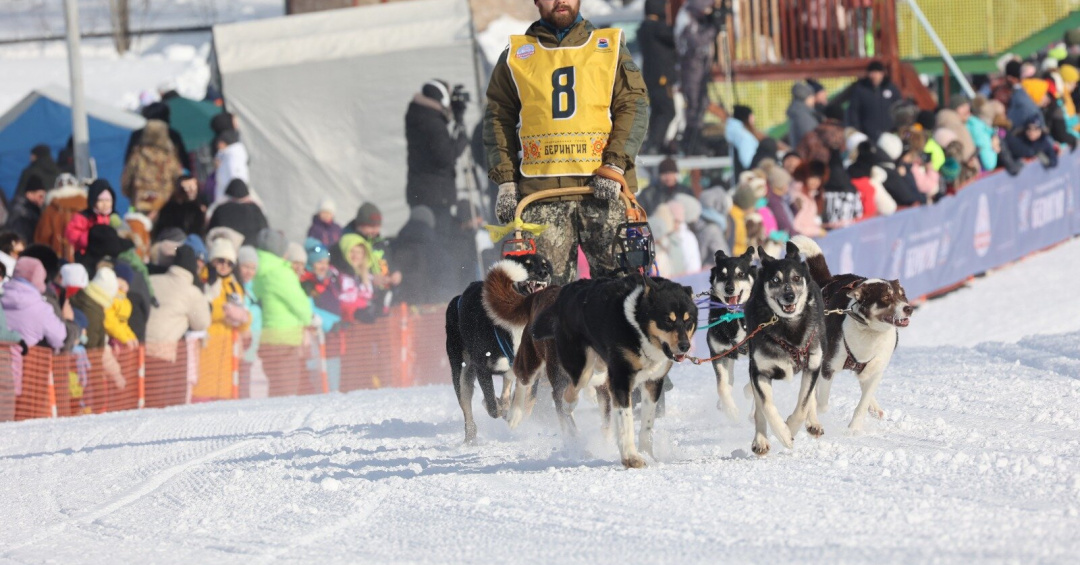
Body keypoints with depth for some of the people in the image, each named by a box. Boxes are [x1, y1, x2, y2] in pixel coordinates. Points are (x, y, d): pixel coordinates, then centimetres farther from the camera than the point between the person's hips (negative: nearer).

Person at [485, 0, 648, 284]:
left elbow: (634, 105, 8)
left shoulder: (610, 48, 15)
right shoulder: (515, 55, 17)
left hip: (603, 186, 0)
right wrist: (505, 180, 5)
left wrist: (614, 165, -6)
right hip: (540, 190, 0)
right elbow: (498, 118, 17)